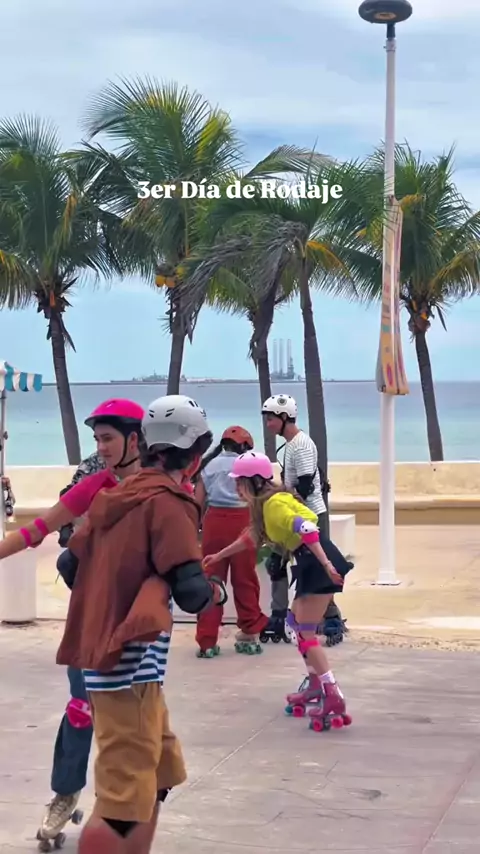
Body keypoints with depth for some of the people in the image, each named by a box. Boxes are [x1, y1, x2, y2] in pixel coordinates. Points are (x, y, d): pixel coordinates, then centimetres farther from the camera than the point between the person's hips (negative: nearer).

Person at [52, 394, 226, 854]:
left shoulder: (113, 495, 10)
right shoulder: (166, 501, -13)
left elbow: (71, 563, 16)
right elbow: (192, 593, -20)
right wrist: (217, 590, 1)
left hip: (104, 658, 9)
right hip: (130, 667, -9)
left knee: (156, 779, 21)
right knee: (125, 798, -5)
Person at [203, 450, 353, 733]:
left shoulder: (274, 502, -14)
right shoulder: (264, 504, 17)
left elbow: (307, 529, -26)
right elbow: (252, 537, 33)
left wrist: (326, 565, -31)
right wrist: (218, 556, 41)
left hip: (318, 563, -10)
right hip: (310, 564, 10)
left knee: (305, 632, -9)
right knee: (298, 623, 20)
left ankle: (334, 698, -12)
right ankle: (314, 684, 27)